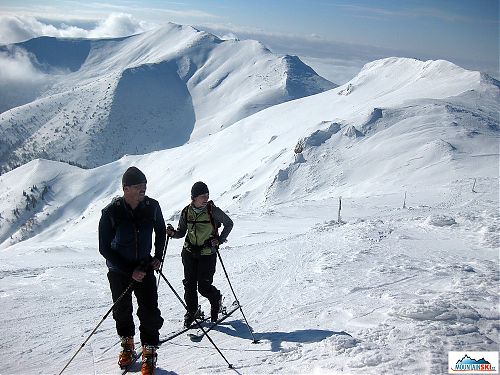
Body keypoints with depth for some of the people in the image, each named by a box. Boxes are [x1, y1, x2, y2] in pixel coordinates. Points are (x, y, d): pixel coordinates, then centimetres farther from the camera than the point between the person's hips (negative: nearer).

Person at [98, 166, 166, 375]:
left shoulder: (152, 207, -12)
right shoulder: (111, 213, -20)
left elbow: (160, 230, 10)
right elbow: (104, 248, -14)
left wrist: (158, 257, 0)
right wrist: (130, 271, -18)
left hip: (145, 266, 1)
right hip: (119, 271, -1)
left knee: (149, 311, -5)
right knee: (122, 310, 15)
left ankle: (149, 353, 12)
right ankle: (127, 345, 39)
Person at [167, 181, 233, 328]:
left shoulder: (213, 210, -12)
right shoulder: (186, 212, -2)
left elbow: (229, 224, 1)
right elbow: (181, 232, 9)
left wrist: (220, 240, -8)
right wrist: (173, 233, -12)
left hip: (208, 253, -3)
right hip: (189, 252, 3)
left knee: (204, 287, -4)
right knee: (189, 284, 4)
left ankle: (216, 299, 29)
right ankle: (191, 311, 26)